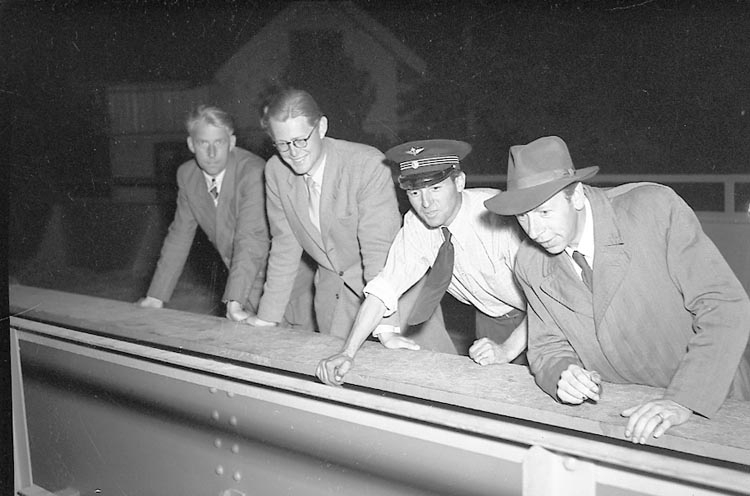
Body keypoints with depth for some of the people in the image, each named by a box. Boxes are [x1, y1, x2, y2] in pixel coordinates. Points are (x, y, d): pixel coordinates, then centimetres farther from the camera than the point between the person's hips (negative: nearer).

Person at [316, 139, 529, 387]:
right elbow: (383, 290, -15)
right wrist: (347, 353, -23)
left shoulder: (498, 212, -32)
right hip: (490, 318, 4)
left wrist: (508, 349, -41)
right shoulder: (415, 225, -16)